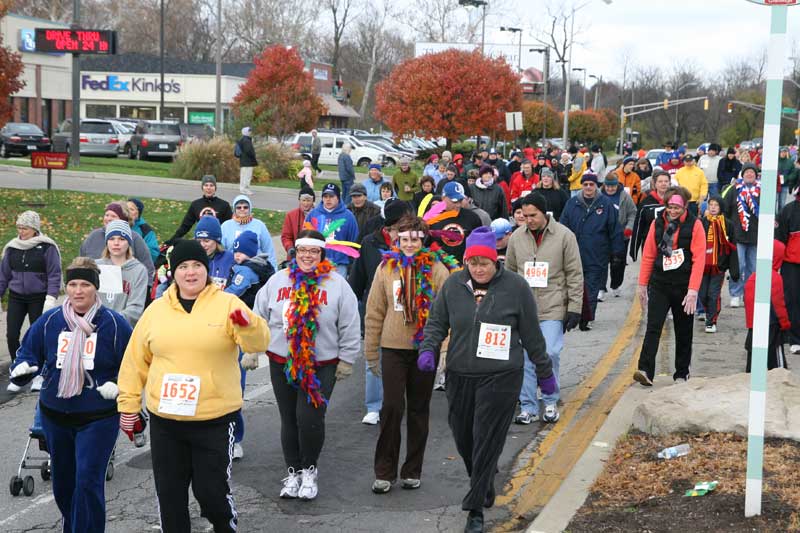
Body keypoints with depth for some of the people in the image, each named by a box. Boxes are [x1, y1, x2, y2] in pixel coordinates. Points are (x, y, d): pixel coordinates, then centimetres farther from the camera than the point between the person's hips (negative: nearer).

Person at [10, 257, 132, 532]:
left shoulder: (114, 323, -7)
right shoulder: (49, 321, 0)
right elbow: (28, 352, 9)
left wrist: (119, 386, -15)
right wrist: (21, 368, -13)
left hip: (98, 418, -4)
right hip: (54, 416, 4)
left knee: (88, 480, -13)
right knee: (62, 479, 17)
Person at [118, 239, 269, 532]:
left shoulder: (227, 304, -4)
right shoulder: (156, 309, 4)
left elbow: (258, 343, -17)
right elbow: (136, 361, 11)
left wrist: (246, 322, -38)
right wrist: (128, 406, 11)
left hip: (215, 419, -3)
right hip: (164, 421, 3)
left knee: (211, 491, 2)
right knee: (169, 494, 12)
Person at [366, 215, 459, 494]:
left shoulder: (436, 269, -3)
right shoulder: (386, 267, 1)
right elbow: (374, 312, 5)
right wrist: (371, 352, 6)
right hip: (393, 348, 0)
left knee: (419, 410, 10)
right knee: (392, 407, -5)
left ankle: (412, 471, 21)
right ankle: (385, 471, 5)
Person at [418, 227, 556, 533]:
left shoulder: (515, 287, -5)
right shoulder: (453, 285, 3)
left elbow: (532, 335, 2)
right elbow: (437, 322, 9)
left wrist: (545, 373, 8)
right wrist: (428, 349, -11)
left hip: (500, 377, -4)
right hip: (459, 375, 4)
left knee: (487, 442, -6)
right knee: (463, 437, 12)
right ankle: (483, 486, 39)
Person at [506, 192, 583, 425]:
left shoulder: (564, 236, -3)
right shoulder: (517, 237, 6)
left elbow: (575, 275, -1)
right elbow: (509, 272, 15)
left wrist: (574, 308, -4)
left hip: (553, 309, -3)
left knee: (550, 354, -8)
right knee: (526, 358, 2)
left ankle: (551, 403, 11)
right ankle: (528, 407, 10)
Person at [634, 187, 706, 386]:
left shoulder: (694, 225, -6)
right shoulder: (657, 223, 3)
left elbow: (699, 259, -10)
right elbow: (648, 255, 9)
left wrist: (693, 290, -17)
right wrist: (643, 284, 8)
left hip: (683, 286, -1)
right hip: (659, 284, 1)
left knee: (683, 332, 10)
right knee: (653, 327, -12)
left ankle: (682, 374, 22)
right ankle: (645, 370, -19)